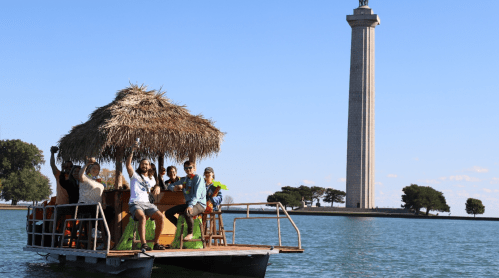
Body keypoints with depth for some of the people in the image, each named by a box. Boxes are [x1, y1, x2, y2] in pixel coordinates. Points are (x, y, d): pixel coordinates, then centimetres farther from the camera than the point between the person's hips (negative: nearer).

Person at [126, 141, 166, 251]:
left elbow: (156, 185, 43)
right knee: (142, 217, -36)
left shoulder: (151, 179, 26)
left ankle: (156, 243, -11)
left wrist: (157, 187, 17)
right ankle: (143, 244, -42)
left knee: (160, 217, -21)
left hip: (147, 203, 5)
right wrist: (132, 151, -19)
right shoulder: (134, 175, 11)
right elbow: (128, 165, -7)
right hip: (135, 203, -5)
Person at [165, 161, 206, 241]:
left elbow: (197, 195, -20)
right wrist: (175, 188, -1)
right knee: (168, 213, -4)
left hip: (199, 204, -7)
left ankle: (190, 233, -13)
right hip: (188, 203, 7)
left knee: (187, 213, -39)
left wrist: (190, 206, -34)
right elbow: (170, 186, 25)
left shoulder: (198, 178, -7)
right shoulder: (184, 179, 16)